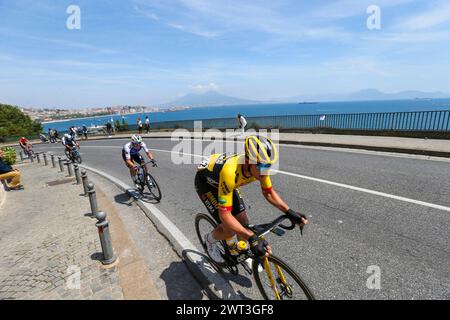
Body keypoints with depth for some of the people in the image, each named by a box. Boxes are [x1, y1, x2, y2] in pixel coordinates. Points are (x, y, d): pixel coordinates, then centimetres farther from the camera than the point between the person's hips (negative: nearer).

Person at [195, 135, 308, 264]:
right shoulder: (230, 171, -45)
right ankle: (210, 240, 19)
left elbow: (269, 193, -8)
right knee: (229, 230, -15)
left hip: (224, 181, 6)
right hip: (206, 182, -5)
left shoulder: (260, 166, -25)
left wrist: (290, 213, -19)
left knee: (243, 222, 2)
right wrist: (252, 238, -46)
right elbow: (224, 214, -41)